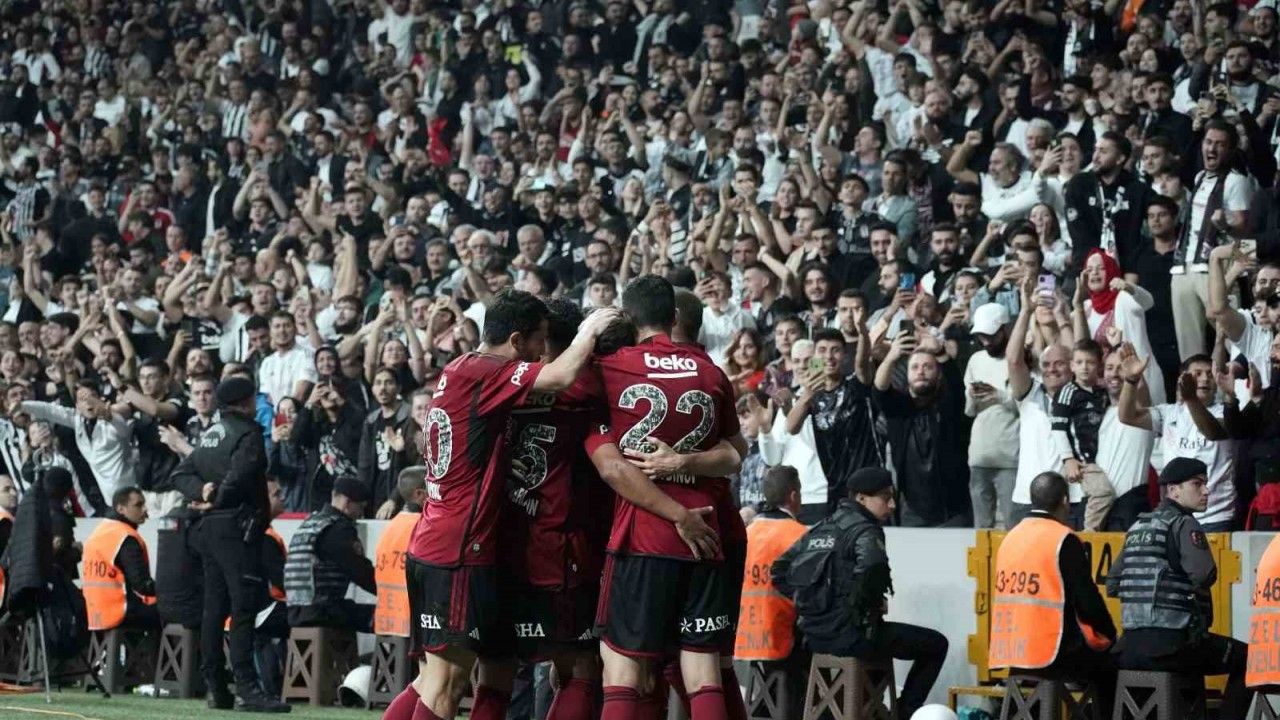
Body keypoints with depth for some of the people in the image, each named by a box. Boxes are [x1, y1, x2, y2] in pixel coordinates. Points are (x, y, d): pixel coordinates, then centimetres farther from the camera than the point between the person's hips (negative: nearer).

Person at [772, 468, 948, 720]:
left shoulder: (820, 529, 15)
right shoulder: (865, 531, -9)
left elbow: (779, 569, 17)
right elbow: (872, 567, -32)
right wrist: (867, 608, -16)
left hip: (814, 634, 8)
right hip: (849, 635, -8)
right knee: (935, 645, 5)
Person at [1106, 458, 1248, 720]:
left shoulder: (1137, 528, 16)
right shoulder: (1184, 524, -5)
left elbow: (1112, 586, 17)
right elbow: (1205, 575, -19)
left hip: (1130, 646, 7)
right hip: (1172, 645, -7)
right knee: (1246, 657, 9)